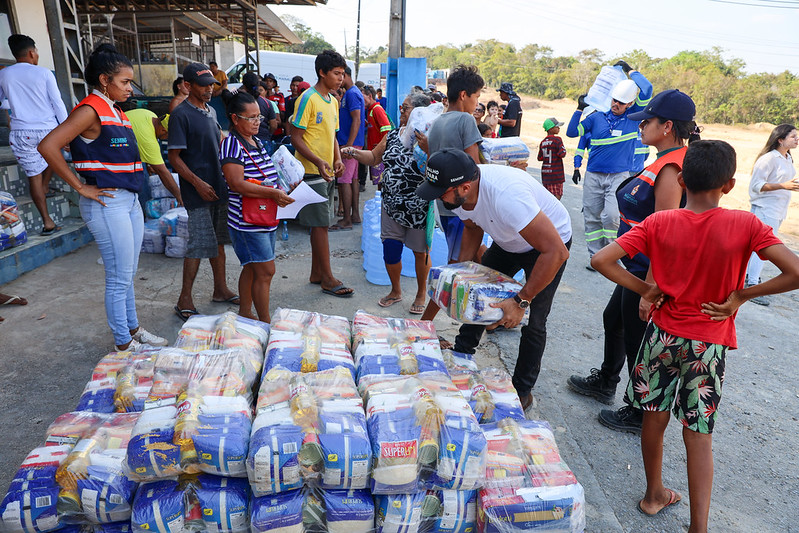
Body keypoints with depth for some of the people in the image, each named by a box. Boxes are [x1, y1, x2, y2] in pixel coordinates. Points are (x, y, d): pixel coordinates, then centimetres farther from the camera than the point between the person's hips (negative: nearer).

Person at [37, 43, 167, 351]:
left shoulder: (116, 112, 14)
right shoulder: (91, 110, -13)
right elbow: (48, 146, -21)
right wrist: (82, 188, -17)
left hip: (130, 200, 9)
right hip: (107, 204, -9)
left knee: (128, 274, 18)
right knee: (119, 278, 1)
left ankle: (132, 329, 32)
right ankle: (123, 343, 14)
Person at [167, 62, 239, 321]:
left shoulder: (211, 111, 14)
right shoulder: (181, 115, -10)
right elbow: (174, 157, -13)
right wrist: (198, 183, -20)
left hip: (219, 187, 8)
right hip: (198, 191, -8)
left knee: (218, 241, 13)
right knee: (200, 245, -6)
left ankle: (221, 290, 24)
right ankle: (184, 300, 5)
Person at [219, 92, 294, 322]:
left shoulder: (258, 142, 14)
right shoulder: (232, 144, -13)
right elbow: (237, 184, -24)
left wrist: (282, 189, 10)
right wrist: (273, 194, -29)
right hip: (246, 219, -9)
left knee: (252, 268, 16)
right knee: (265, 270, -7)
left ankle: (245, 313, 30)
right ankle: (265, 323, 4)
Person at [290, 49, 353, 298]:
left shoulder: (333, 101, 14)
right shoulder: (308, 99, -12)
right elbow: (295, 137, -15)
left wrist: (337, 159, 3)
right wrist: (318, 161, -26)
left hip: (327, 173, 8)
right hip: (311, 172, -8)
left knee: (320, 224, 12)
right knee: (320, 224, -5)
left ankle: (316, 273, 22)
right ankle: (328, 279, 2)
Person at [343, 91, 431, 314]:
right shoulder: (393, 135, 8)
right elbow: (374, 157, 18)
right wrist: (354, 153, 3)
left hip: (419, 209, -5)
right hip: (391, 206, 6)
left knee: (420, 252, 10)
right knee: (390, 251, 8)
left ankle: (421, 294, 32)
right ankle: (396, 291, 33)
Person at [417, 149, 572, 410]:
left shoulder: (506, 196, -44)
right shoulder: (459, 193, -19)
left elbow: (556, 252, -41)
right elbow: (473, 229, 5)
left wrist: (521, 301, -37)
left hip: (549, 244, -7)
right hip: (508, 241, 7)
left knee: (532, 321, -6)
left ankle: (522, 391, 13)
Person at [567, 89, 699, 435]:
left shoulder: (671, 169, -24)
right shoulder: (667, 162, 7)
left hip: (652, 271, -10)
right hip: (638, 267, 11)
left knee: (637, 342, 5)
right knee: (613, 319, 25)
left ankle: (639, 415, 26)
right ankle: (605, 383, 47)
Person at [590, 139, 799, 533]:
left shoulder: (659, 223, -11)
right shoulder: (746, 226, -14)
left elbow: (601, 260, -19)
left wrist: (645, 289, -7)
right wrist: (741, 295, -8)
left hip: (662, 335, 1)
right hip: (708, 345, -1)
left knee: (654, 418, 18)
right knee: (699, 435, 10)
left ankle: (654, 494, 36)